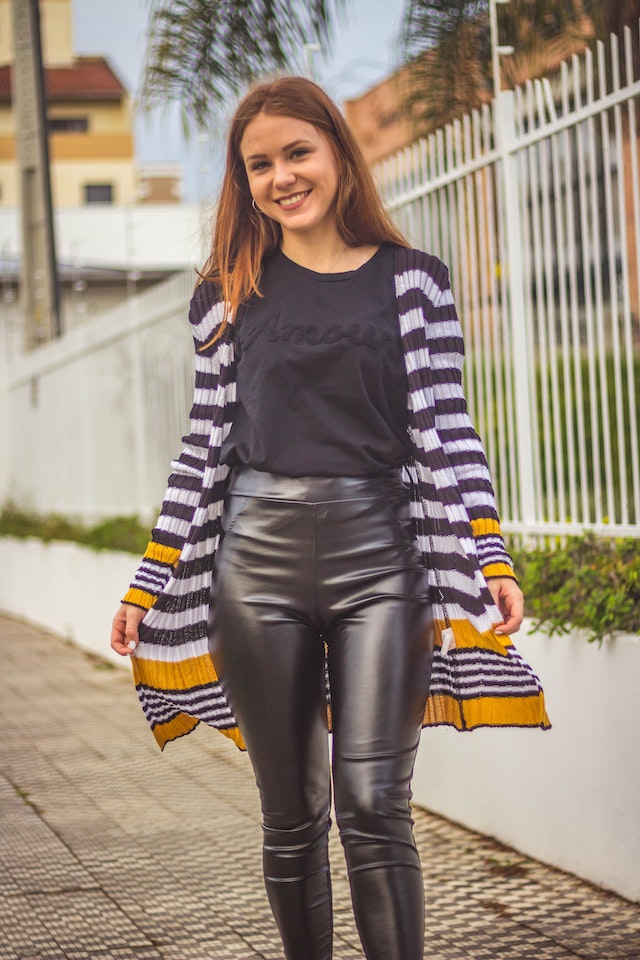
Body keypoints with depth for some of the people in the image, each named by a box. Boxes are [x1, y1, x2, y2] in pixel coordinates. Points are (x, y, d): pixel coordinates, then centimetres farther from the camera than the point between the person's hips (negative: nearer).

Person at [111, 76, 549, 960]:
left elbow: (447, 430, 2)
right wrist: (150, 587, 8)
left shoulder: (411, 280, 6)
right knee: (291, 819, 8)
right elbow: (207, 446, 11)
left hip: (379, 556, -2)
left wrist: (492, 561, -9)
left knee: (374, 811, -6)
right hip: (259, 559, 2)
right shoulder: (231, 292, 10)